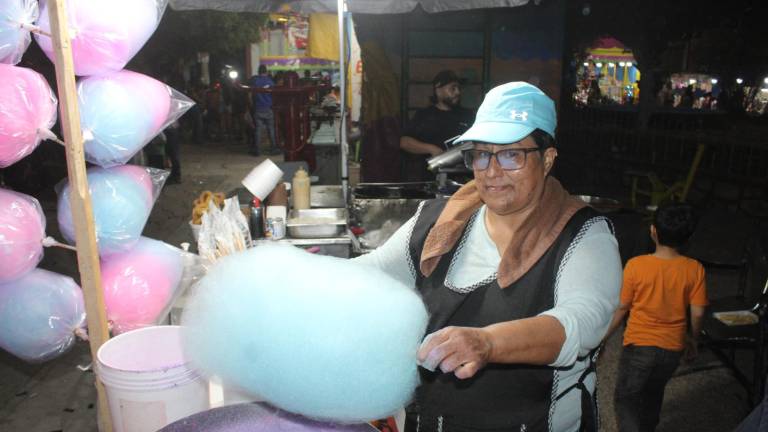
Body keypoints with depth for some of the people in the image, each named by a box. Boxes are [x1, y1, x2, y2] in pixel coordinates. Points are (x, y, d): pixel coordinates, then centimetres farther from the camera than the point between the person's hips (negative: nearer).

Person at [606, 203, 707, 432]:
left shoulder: (636, 265, -19)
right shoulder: (694, 269, -11)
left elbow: (622, 308, -11)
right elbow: (698, 312, -4)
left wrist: (603, 337, 3)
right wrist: (692, 338, 15)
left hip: (639, 345, -4)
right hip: (673, 347, 4)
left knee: (625, 398, 10)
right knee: (654, 392, 27)